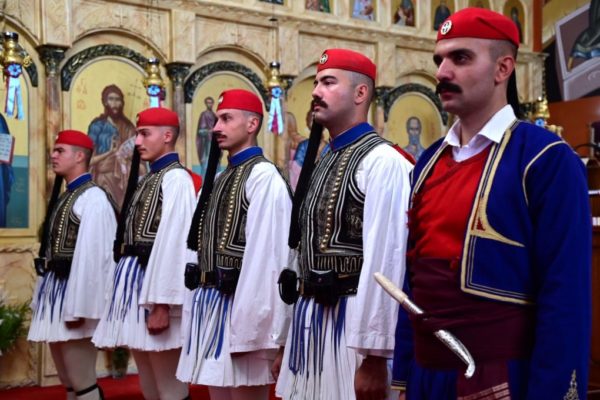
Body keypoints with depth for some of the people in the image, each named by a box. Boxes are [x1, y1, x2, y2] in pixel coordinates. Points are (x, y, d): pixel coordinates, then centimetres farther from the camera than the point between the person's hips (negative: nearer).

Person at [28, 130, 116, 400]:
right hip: (54, 291, 9)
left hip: (74, 291, -9)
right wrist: (43, 297, 12)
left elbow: (90, 256, -19)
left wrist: (78, 308, -22)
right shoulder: (63, 198, 16)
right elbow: (50, 252, 14)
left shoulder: (93, 198, -12)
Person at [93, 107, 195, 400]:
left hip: (154, 281, -9)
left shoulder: (176, 178, -10)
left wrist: (161, 304, -23)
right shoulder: (147, 180, 18)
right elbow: (130, 238, 15)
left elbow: (173, 243, -18)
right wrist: (124, 287, 12)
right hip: (134, 281, 9)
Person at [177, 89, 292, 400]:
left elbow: (265, 255, -18)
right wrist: (198, 306, 10)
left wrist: (251, 328, -19)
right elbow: (203, 248, 12)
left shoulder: (264, 178, -12)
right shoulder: (219, 180, 15)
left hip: (240, 305, -8)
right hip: (210, 304, 9)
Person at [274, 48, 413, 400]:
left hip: (350, 324, -8)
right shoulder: (321, 165, 13)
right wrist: (289, 343, 17)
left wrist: (374, 356, -21)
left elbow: (383, 262, -19)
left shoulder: (382, 162, -14)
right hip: (309, 322, 8)